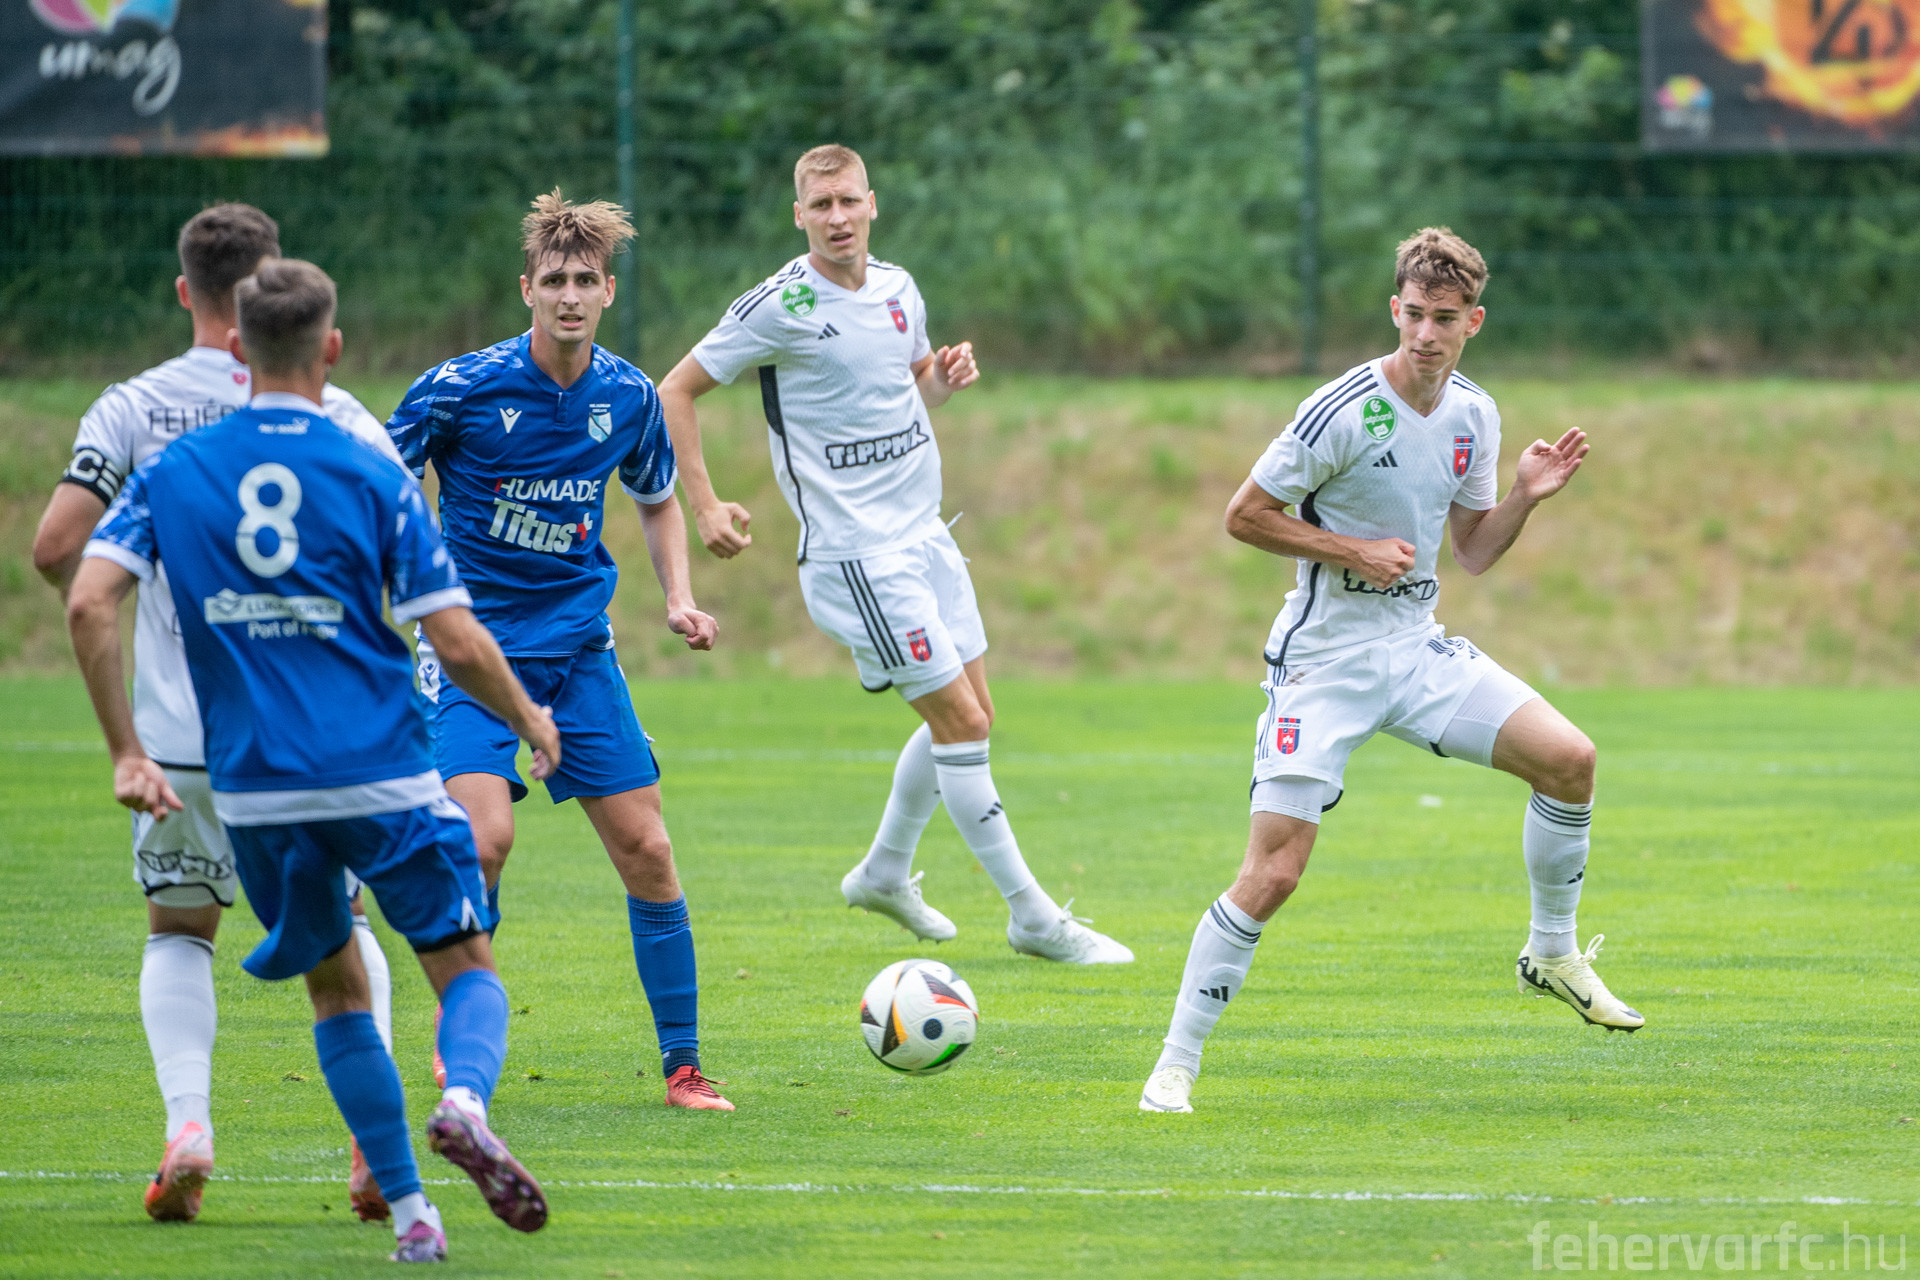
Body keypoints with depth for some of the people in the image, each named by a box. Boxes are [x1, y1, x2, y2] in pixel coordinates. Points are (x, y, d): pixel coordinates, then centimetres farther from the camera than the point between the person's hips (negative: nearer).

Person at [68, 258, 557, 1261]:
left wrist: (127, 753, 2)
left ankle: (408, 1213, 11)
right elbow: (459, 646, -5)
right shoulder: (373, 477, -2)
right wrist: (530, 722, 14)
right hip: (382, 777, -2)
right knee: (467, 970, 10)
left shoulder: (171, 472, 4)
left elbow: (89, 602, -6)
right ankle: (465, 1102, -23)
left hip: (253, 790, 2)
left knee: (337, 989, 19)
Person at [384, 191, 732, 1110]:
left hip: (578, 645, 4)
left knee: (646, 850, -1)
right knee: (486, 835, -22)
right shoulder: (463, 387, -13)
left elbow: (657, 500, 19)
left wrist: (679, 598, 4)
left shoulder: (628, 397, 0)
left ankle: (682, 1065, 10)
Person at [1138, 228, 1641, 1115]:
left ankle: (1552, 953, 14)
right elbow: (1244, 517, -11)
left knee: (1568, 758, -8)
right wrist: (1354, 551, -18)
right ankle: (1176, 1064, -3)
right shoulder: (1343, 412, -17)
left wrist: (1527, 496, -5)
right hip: (1322, 661, -6)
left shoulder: (1473, 415, 3)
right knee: (1272, 874, -14)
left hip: (1418, 649, 6)